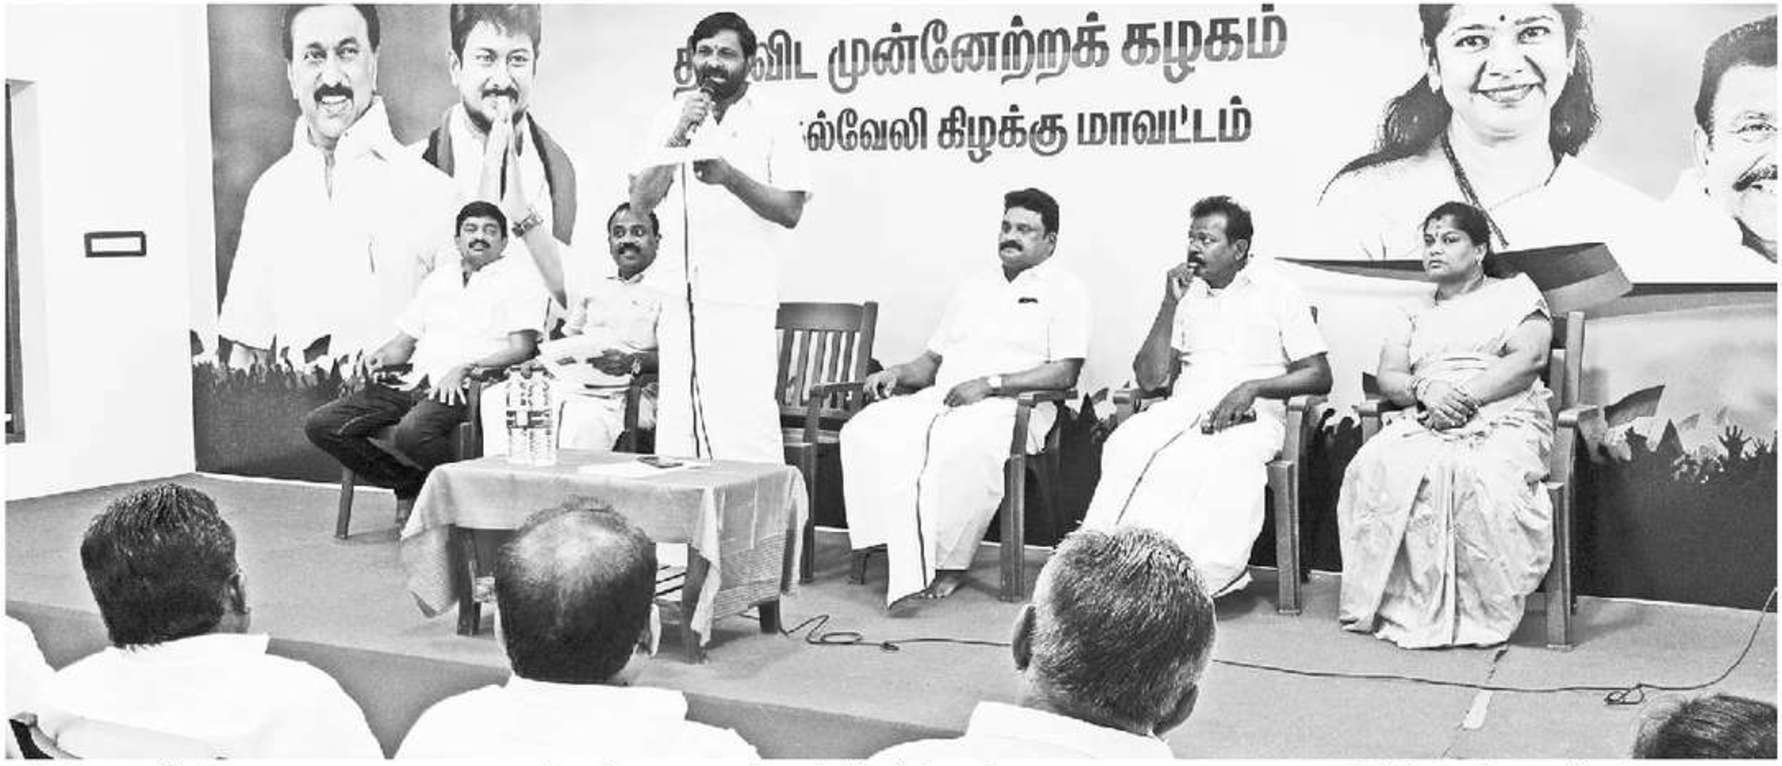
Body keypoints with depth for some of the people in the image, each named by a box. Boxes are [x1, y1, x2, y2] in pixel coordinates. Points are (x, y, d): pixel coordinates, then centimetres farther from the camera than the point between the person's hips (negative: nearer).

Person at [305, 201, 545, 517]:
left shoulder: (518, 278, 6)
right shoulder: (438, 280, 27)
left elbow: (522, 349, -6)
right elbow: (405, 341, 28)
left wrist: (465, 369, -18)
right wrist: (379, 357, 4)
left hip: (465, 386, -7)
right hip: (414, 383, 7)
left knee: (412, 432, -38)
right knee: (320, 424, -7)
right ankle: (411, 486, 3)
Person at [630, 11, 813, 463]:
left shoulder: (774, 120, 0)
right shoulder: (674, 116, 11)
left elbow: (791, 212, -5)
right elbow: (641, 202, 4)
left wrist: (729, 176, -19)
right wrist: (677, 138, -10)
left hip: (744, 300, -4)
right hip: (681, 299, 4)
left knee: (746, 432, -10)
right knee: (675, 432, 2)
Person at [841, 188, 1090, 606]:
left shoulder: (1064, 289, 6)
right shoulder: (973, 289, 28)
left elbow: (1065, 373, -7)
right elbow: (933, 359, 28)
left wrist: (989, 383, -16)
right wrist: (897, 373, 5)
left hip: (1009, 406, -6)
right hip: (941, 399, 6)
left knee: (960, 448, -39)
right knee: (865, 431, -21)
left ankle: (948, 563, -20)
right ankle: (907, 559, -27)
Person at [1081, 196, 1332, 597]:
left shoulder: (1276, 291, 9)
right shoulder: (1186, 294, 19)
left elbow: (1320, 376, 3)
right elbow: (1149, 379, 11)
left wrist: (1252, 387, -12)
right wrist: (1170, 304, 3)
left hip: (1251, 415, -3)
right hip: (1183, 410, 3)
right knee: (1128, 445, -30)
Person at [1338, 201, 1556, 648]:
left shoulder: (1515, 293, 18)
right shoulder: (1415, 317, 30)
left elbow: (1530, 357, 0)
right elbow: (1388, 376, 15)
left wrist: (1466, 396, -12)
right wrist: (1424, 390, -9)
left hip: (1504, 419, -3)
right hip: (1426, 422, 3)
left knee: (1486, 477, -39)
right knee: (1377, 466, -32)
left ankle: (1485, 615, -29)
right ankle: (1401, 608, -30)